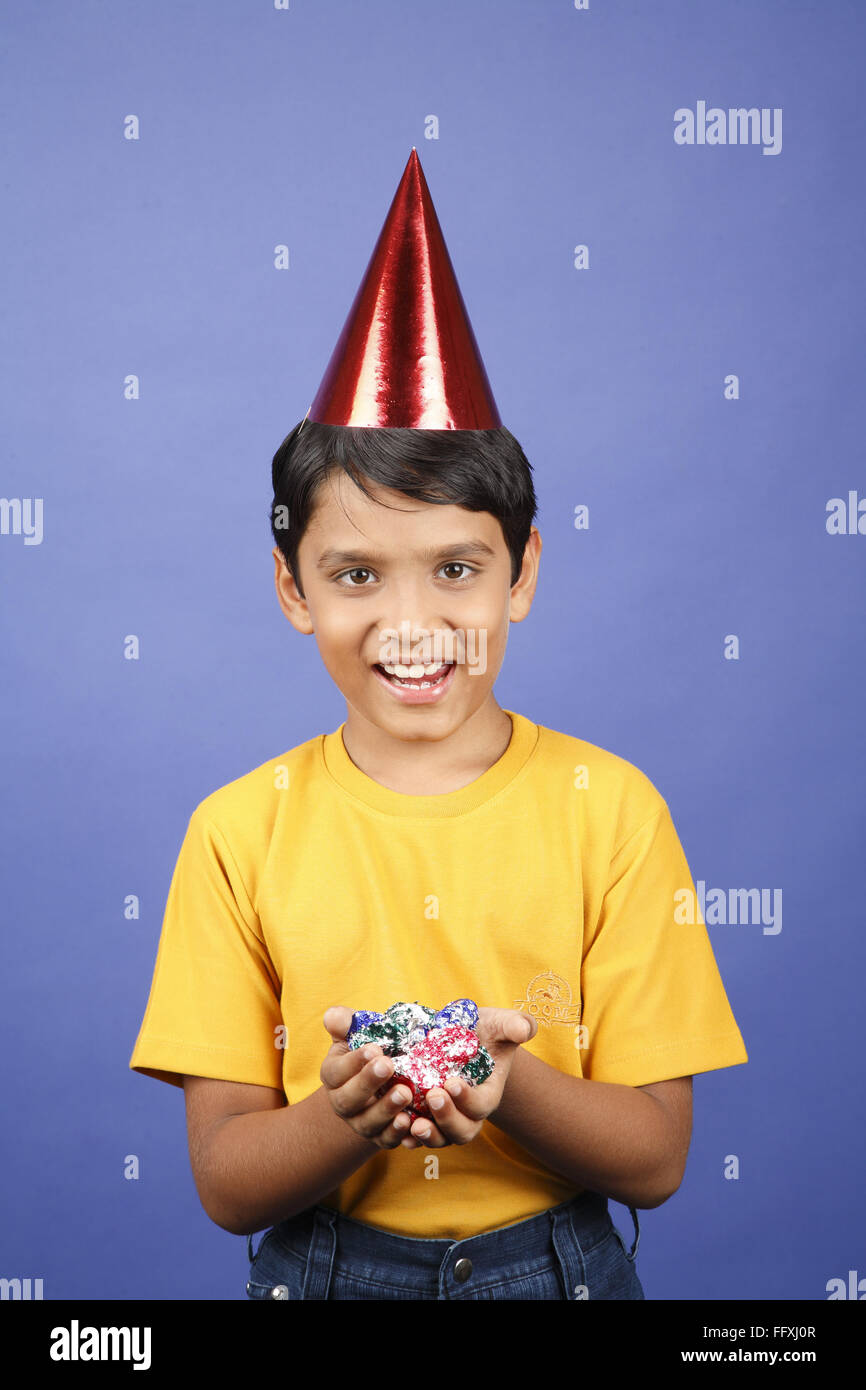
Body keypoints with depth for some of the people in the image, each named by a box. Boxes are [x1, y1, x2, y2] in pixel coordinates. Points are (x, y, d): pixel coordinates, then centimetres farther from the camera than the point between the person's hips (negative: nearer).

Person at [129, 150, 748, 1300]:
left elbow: (657, 1160, -9)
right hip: (323, 1269, 0)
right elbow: (225, 1183, -8)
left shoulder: (609, 808, -11)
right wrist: (347, 1115, -27)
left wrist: (511, 1082, -27)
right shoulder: (241, 830, -11)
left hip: (553, 1262, 0)